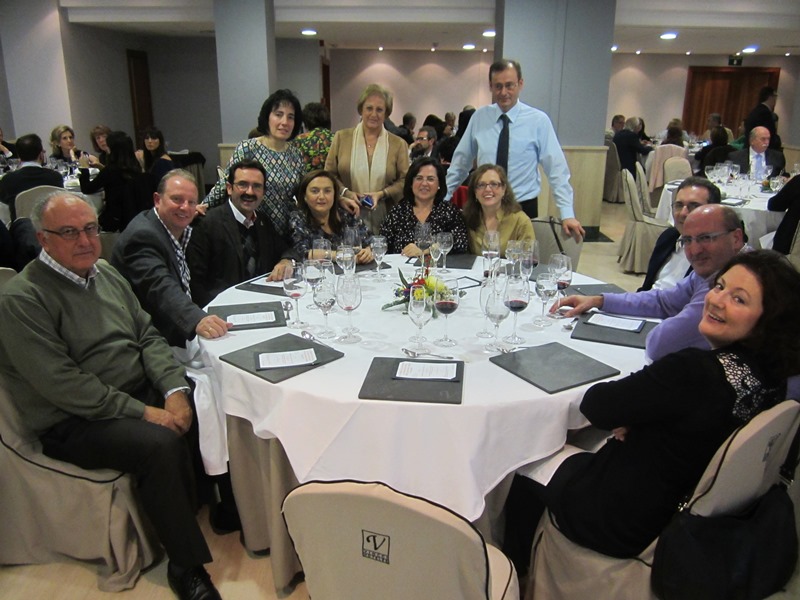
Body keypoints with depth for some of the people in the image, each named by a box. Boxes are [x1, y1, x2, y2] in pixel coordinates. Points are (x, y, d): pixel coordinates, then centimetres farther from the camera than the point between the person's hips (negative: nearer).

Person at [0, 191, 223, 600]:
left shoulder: (106, 274, 11)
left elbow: (148, 336, 9)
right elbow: (63, 383, -20)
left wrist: (174, 390, -9)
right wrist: (143, 412, -23)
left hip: (142, 392, 7)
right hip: (74, 423, -7)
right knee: (161, 443, -31)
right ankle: (186, 566, -13)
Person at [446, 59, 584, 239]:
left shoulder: (538, 120, -5)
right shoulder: (479, 117, 2)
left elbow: (556, 169, -6)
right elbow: (461, 161, 8)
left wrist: (567, 214, -12)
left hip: (524, 208, -2)